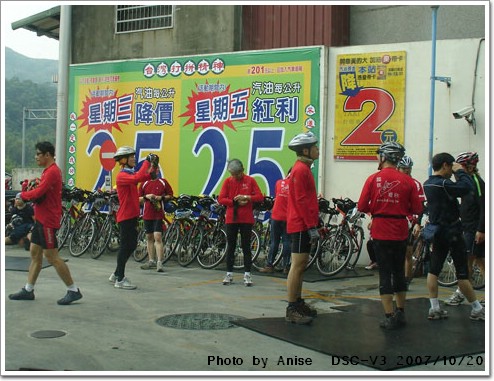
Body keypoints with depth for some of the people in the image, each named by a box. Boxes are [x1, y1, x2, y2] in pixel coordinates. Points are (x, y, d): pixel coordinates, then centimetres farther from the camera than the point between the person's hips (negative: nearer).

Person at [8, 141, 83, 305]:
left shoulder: (52, 172, -18)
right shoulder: (48, 171, 16)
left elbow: (38, 193, -25)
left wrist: (23, 195, -7)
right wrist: (29, 196, -3)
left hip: (48, 221, -10)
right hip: (41, 218, 10)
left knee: (52, 257, -7)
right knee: (35, 254, 12)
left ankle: (73, 290, 0)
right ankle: (28, 290, 18)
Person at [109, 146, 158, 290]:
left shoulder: (131, 174, 16)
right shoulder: (122, 176, -14)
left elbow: (149, 176, 11)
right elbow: (137, 178, -33)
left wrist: (154, 164, -6)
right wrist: (147, 161, -27)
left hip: (132, 215, 9)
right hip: (125, 216, -9)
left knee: (131, 245, 14)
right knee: (125, 246, -5)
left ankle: (116, 274, 24)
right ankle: (120, 279, 2)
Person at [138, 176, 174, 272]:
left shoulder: (163, 182, 2)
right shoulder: (145, 183, 8)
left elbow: (170, 195, 7)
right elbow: (138, 199, 12)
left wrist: (161, 197, -10)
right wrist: (146, 197, -7)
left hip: (158, 214, -4)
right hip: (147, 214, 4)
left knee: (158, 237, -12)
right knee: (149, 237, 11)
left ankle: (159, 263, -12)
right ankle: (151, 261, 21)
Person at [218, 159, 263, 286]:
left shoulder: (250, 181, 0)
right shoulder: (228, 181, 3)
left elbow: (260, 197, -4)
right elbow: (221, 199, -2)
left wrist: (248, 198, -20)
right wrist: (235, 202, -14)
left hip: (246, 219, -1)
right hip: (231, 218, 1)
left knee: (246, 247, 3)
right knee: (231, 247, 6)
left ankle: (247, 274, 8)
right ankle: (229, 274, 13)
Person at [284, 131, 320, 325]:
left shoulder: (303, 168, 17)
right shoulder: (301, 170, -14)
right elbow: (301, 201, -19)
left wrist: (313, 224, 21)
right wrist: (312, 226, -19)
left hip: (302, 224, 10)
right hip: (301, 225, -10)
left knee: (300, 265, 14)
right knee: (297, 265, -9)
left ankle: (298, 303, 22)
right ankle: (292, 309, -6)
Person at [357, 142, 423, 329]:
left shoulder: (373, 179, -7)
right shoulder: (407, 181, -3)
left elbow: (362, 206, -8)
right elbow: (417, 209, -2)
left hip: (380, 232, -2)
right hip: (400, 233, 2)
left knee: (385, 273, 3)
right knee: (399, 272, 16)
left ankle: (389, 317, 1)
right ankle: (400, 314, 25)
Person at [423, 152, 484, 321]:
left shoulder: (427, 184, 7)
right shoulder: (443, 184, -21)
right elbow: (467, 187, -29)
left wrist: (456, 174, 6)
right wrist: (460, 171, -13)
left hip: (437, 231, 9)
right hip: (451, 231, -8)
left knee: (433, 269, 9)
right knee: (462, 272, -3)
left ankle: (434, 308, 9)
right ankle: (477, 310, 5)